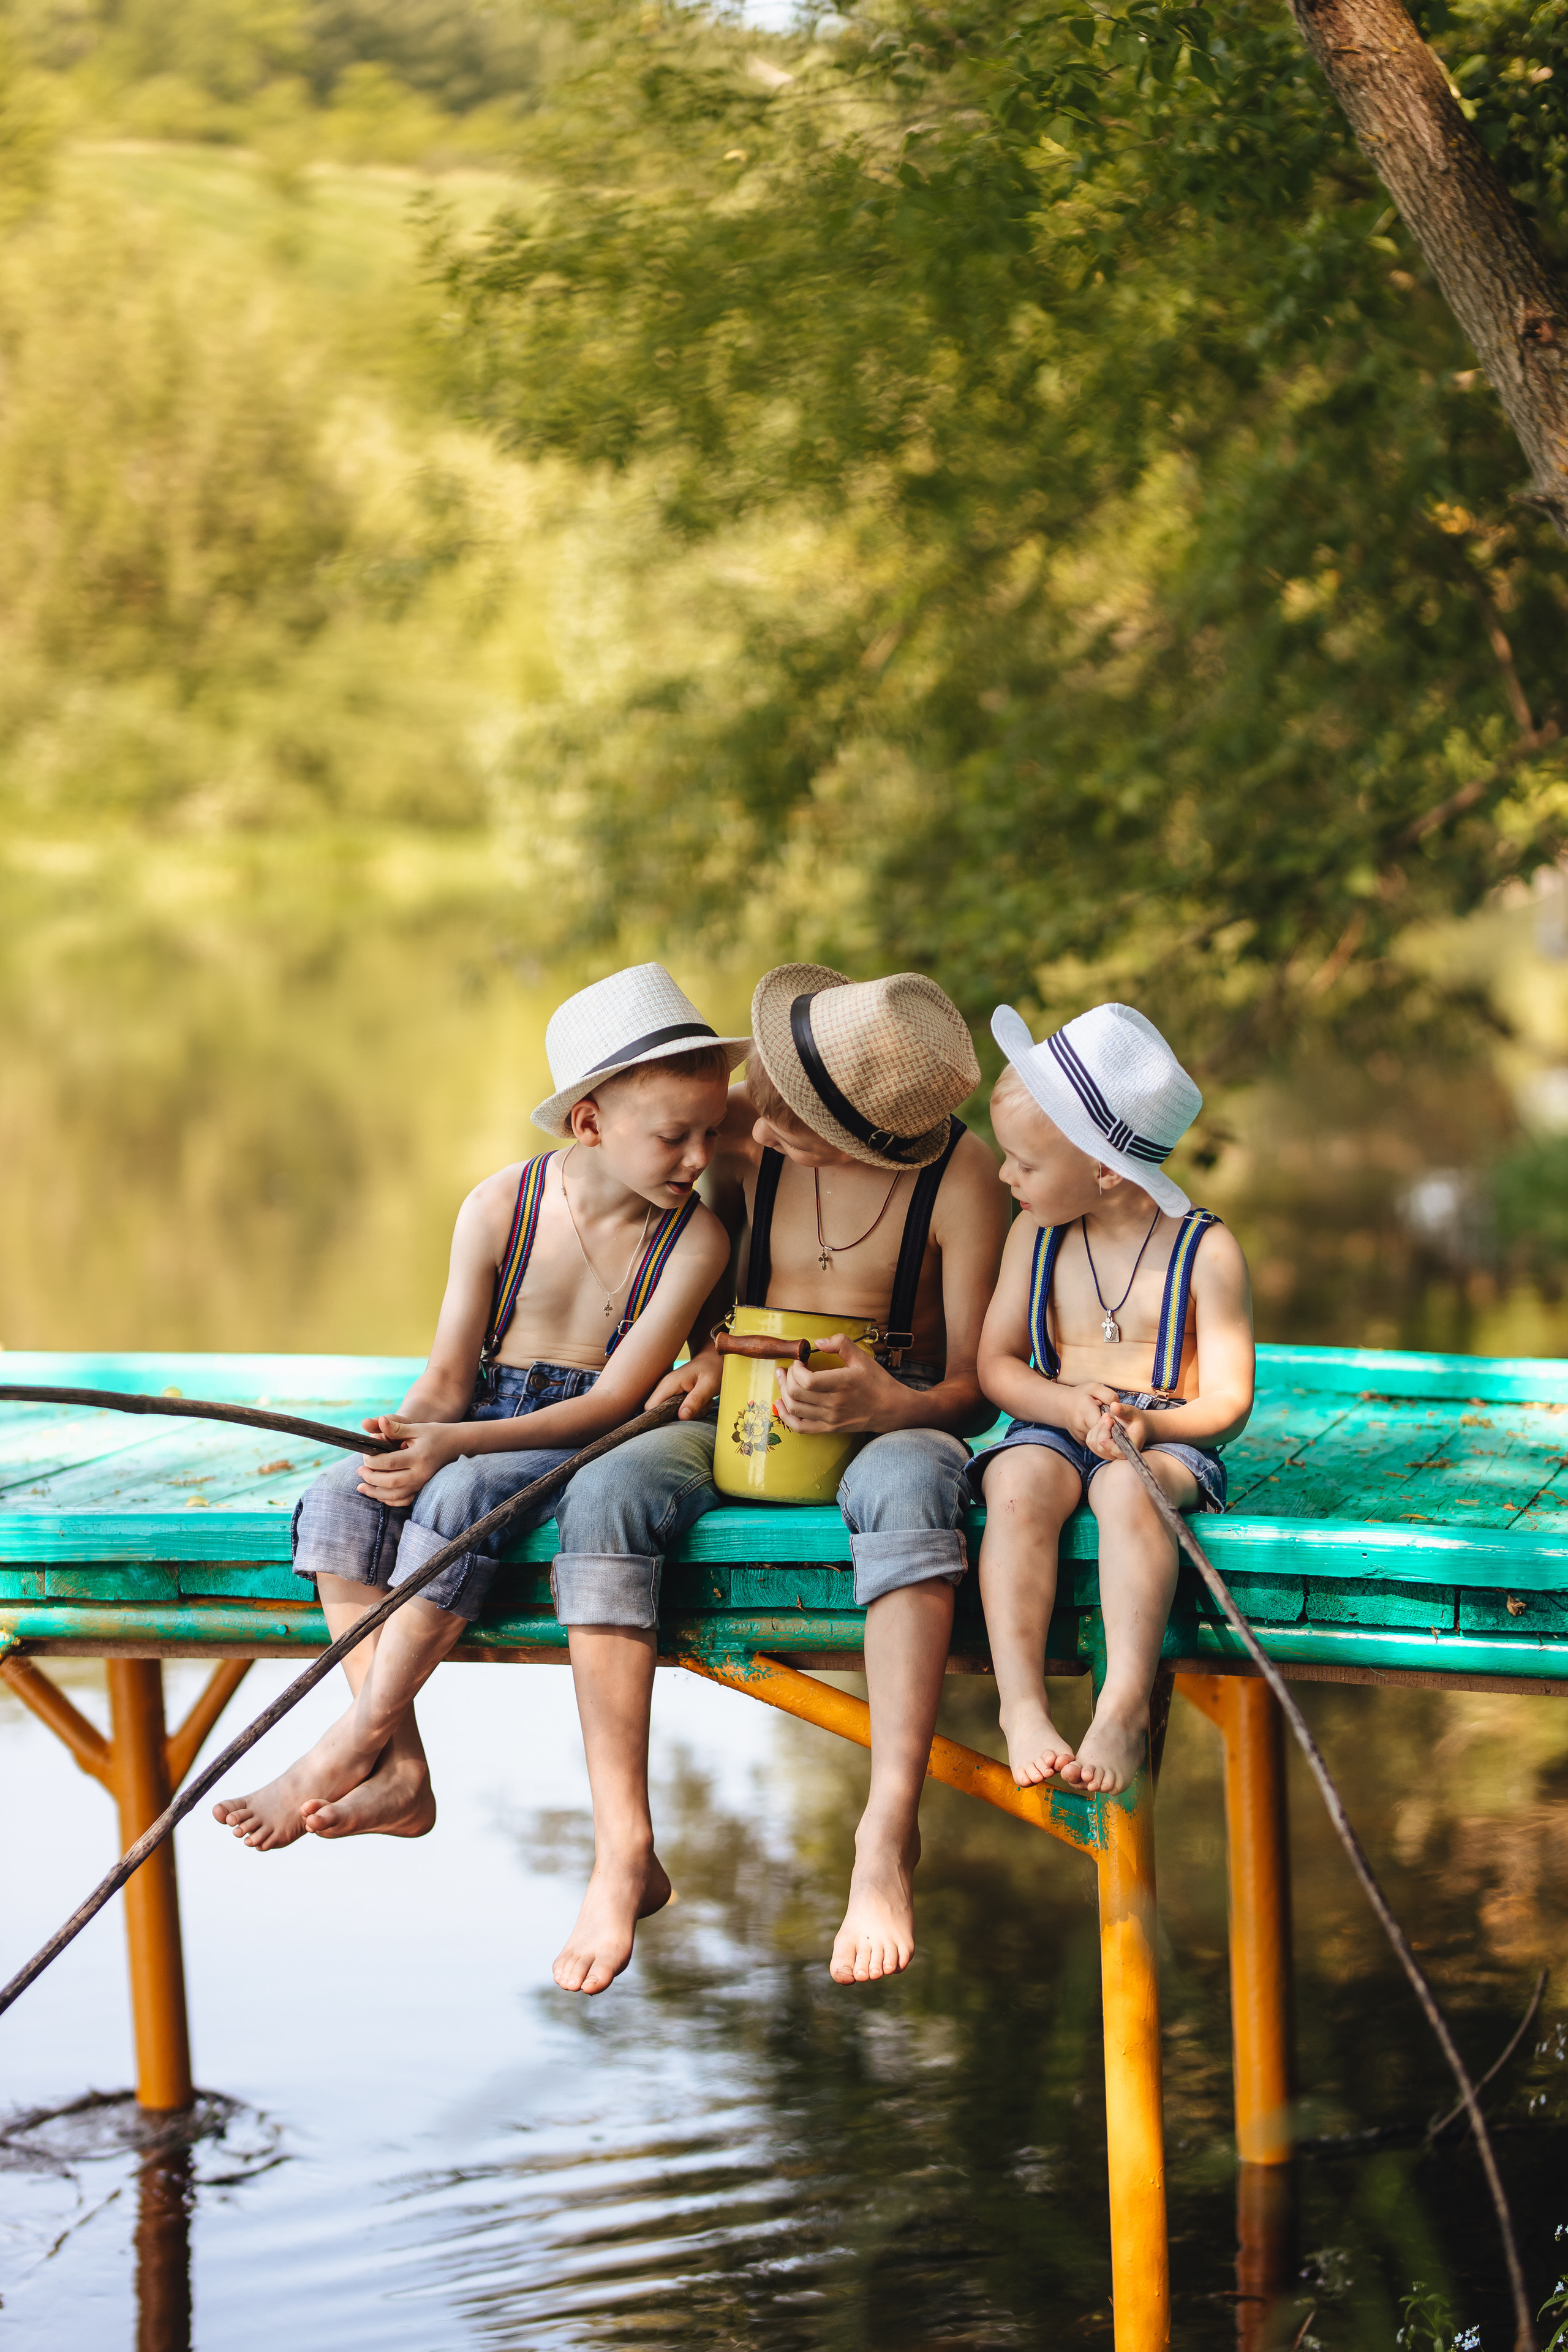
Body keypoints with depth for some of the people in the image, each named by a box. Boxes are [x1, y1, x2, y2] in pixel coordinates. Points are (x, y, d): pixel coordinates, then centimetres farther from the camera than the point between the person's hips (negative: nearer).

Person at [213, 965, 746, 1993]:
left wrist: (455, 1446, -27)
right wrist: (405, 1443, -23)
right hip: (484, 1426, 4)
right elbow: (449, 1376, 1)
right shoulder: (502, 1207, -2)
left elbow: (615, 1398, -16)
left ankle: (356, 1742, -26)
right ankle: (399, 1772, -26)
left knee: (459, 1499, -34)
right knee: (340, 1501, -23)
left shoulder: (695, 1237, -10)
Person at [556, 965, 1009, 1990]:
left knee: (905, 1485, -42)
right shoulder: (743, 1134, 0)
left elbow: (974, 1384, -9)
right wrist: (713, 1359, -4)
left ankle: (890, 1833, -48)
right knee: (610, 1489, -31)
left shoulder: (960, 1178, -11)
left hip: (896, 1418, -3)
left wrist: (893, 1405, -31)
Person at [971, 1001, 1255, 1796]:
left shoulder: (1205, 1253, -5)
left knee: (1126, 1485, -38)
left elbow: (1227, 1403, -7)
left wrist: (1148, 1424, -27)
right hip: (1053, 1427, 3)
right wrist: (1070, 1404, -15)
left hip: (1168, 1440, -3)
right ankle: (1021, 1701, -36)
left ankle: (1126, 1704, -38)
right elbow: (996, 1364, 6)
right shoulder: (1036, 1238, 8)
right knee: (1019, 1478, -32)